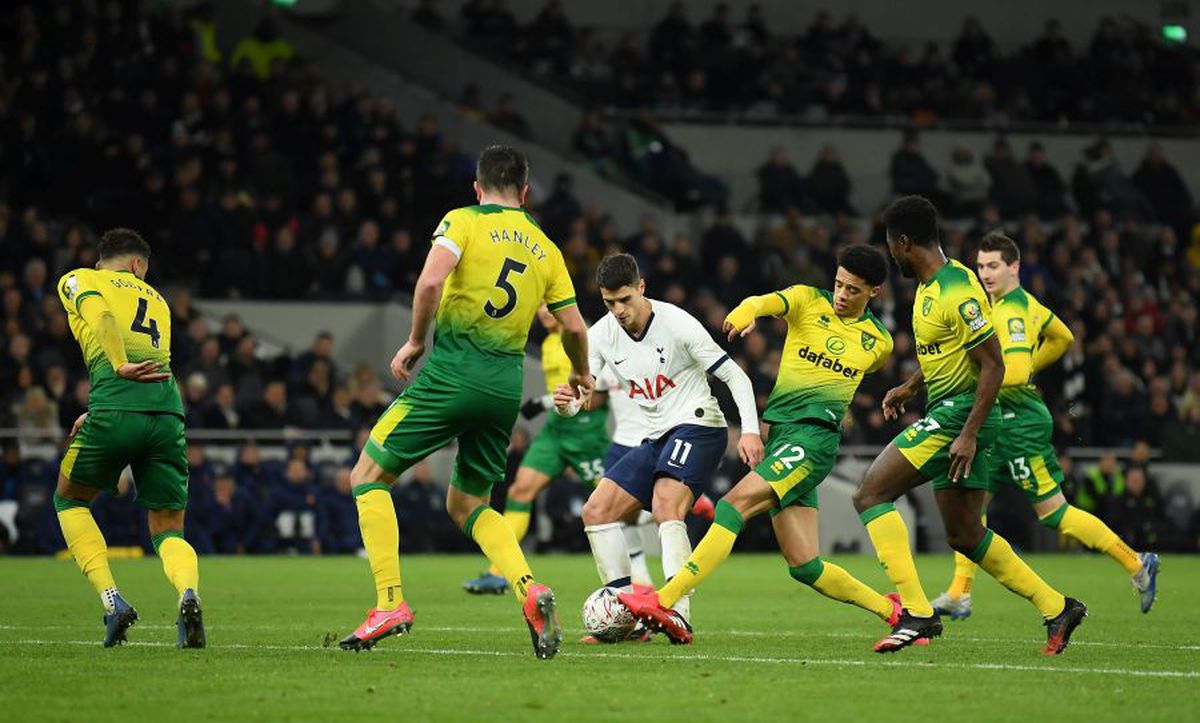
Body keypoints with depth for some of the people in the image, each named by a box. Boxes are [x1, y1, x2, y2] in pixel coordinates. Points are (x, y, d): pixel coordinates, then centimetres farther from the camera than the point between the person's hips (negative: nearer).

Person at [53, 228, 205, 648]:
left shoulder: (77, 281, 17)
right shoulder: (156, 300, 31)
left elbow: (102, 315, -5)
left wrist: (121, 366, -15)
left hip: (116, 411, -4)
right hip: (169, 410, 4)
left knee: (69, 500, 22)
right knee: (168, 531, 12)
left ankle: (112, 600, 5)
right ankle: (188, 593, -22)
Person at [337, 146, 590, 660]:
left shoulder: (463, 221, 0)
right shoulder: (544, 248, 14)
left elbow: (431, 279, -17)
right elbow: (573, 326, 13)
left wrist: (415, 341, -4)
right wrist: (581, 375, 33)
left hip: (452, 371, -5)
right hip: (507, 384, 5)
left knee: (368, 476, 7)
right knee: (467, 504, 20)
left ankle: (390, 603, -5)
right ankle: (530, 591, -5)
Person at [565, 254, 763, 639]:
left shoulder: (677, 324, -15)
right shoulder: (601, 335, 0)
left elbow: (735, 376, -12)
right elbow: (577, 396, -2)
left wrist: (750, 431, -23)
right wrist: (565, 402, -28)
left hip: (696, 425, -7)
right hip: (656, 438, 7)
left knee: (665, 507, -30)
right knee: (596, 510, -2)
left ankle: (679, 611, -38)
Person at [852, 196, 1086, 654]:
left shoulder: (957, 292, -18)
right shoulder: (930, 285, 13)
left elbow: (993, 364, -19)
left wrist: (969, 434, -22)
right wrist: (909, 388, 21)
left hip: (959, 411, -10)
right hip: (946, 413, 10)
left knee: (871, 493, -14)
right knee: (965, 536, 14)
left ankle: (916, 612, -19)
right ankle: (1056, 609, 20)